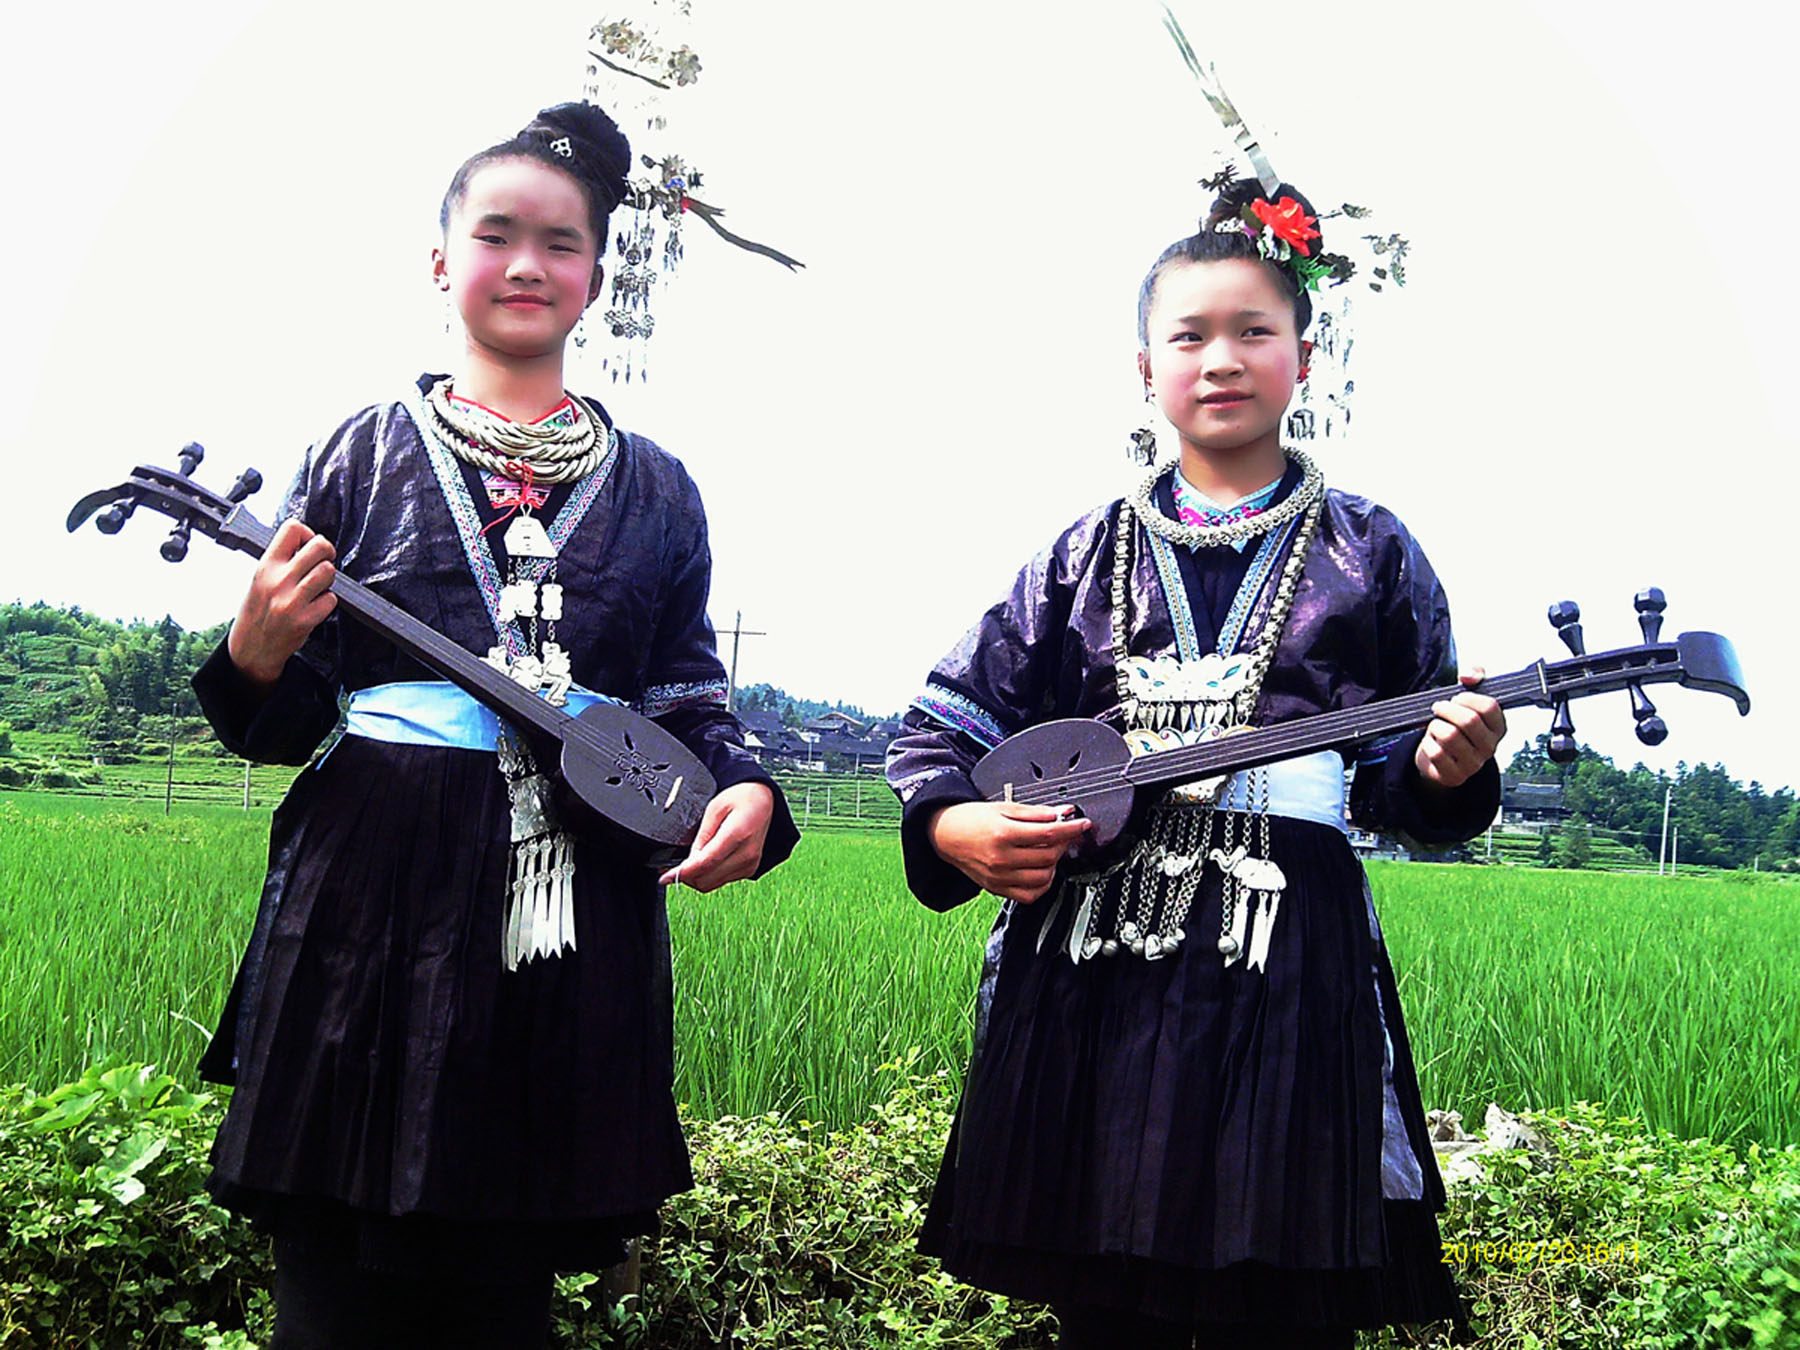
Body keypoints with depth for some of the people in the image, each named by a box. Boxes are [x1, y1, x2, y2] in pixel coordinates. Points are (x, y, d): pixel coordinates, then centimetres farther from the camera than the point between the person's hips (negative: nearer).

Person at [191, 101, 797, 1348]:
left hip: (575, 914, 2)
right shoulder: (366, 453, 7)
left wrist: (745, 790, -8)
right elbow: (282, 723, 7)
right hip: (373, 900, -1)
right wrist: (260, 653, -15)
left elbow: (692, 697, 12)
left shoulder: (652, 488, 12)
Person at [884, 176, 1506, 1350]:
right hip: (1089, 967, 2)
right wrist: (955, 824, -7)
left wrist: (1445, 769, -13)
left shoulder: (1369, 550, 9)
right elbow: (947, 726, 12)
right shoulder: (1087, 554, 12)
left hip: (1290, 972, -1)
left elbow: (1396, 770, 9)